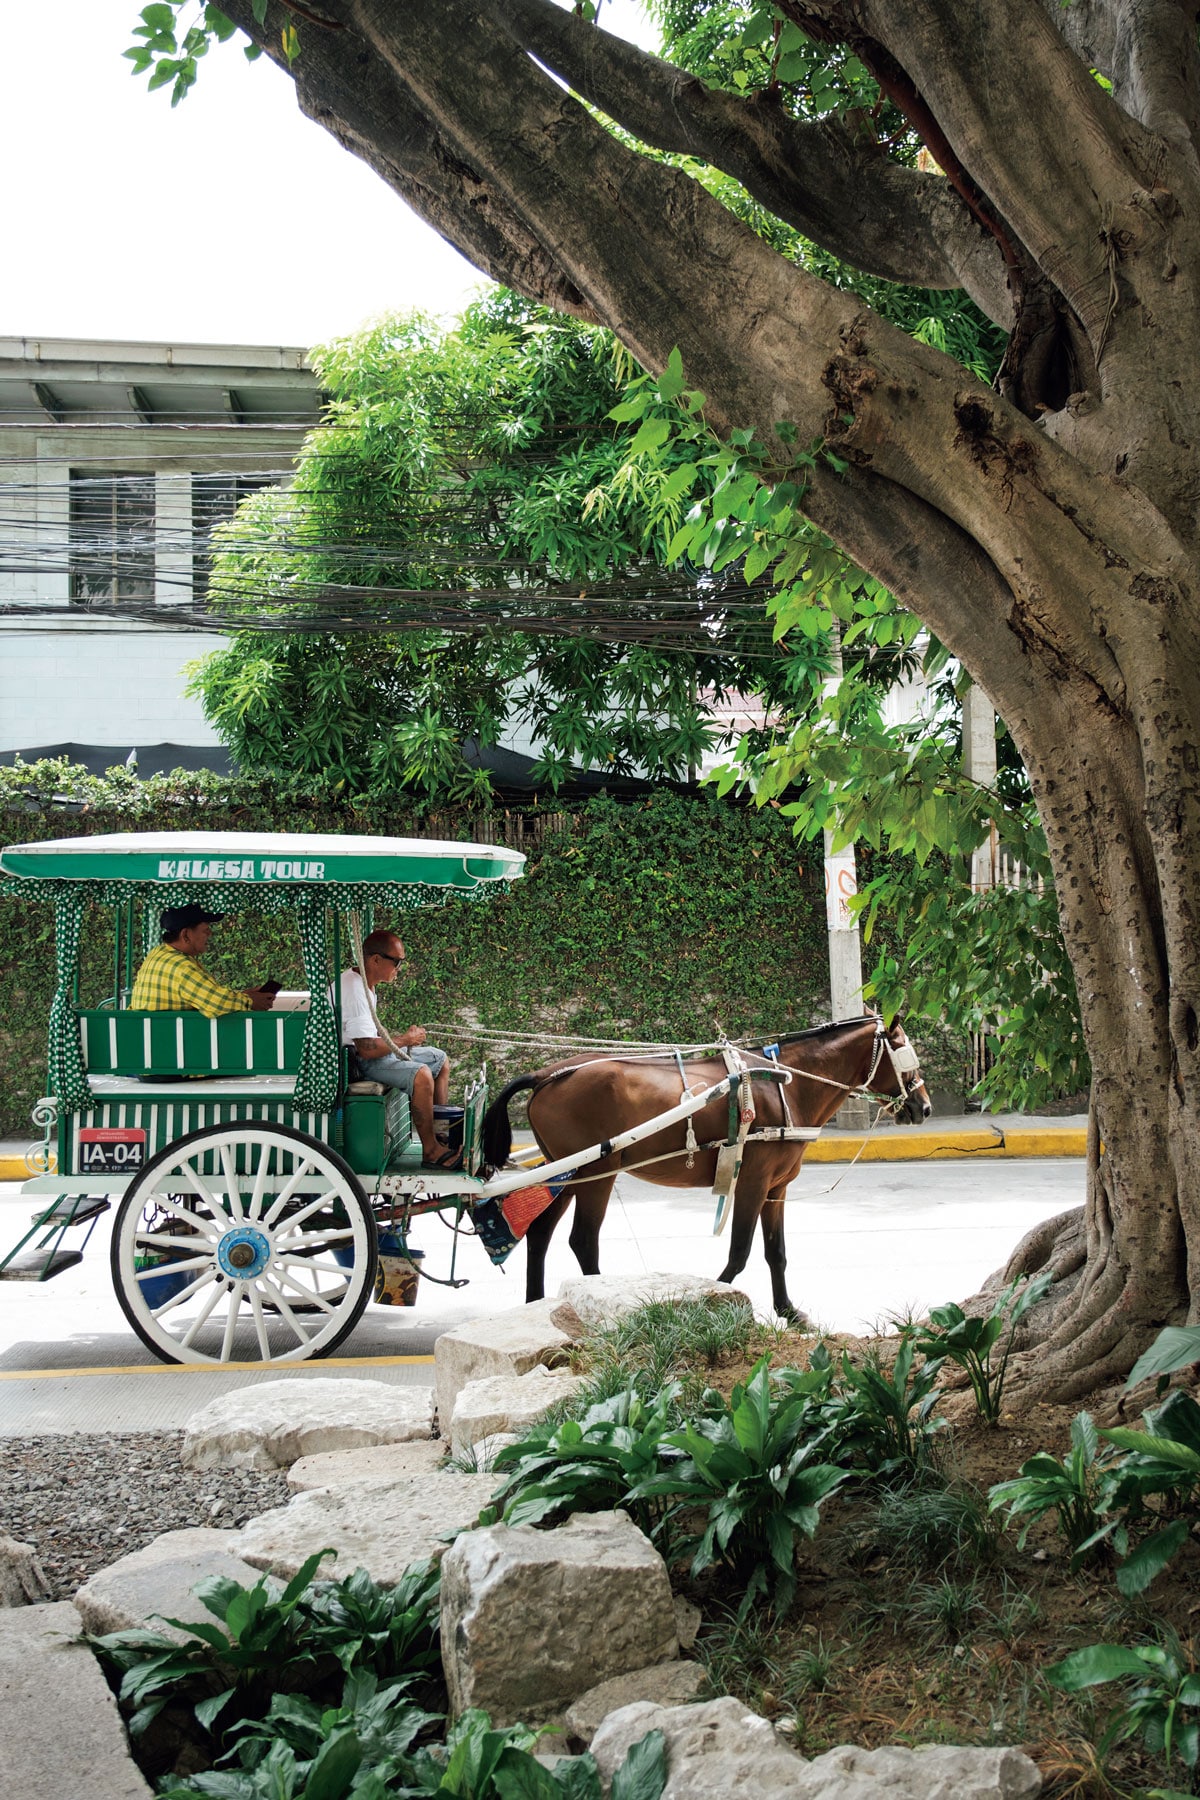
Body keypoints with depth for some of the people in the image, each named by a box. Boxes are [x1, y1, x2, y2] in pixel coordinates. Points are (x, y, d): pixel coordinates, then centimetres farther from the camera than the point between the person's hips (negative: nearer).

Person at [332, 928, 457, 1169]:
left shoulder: (365, 984, 10)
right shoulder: (354, 991, -25)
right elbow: (367, 1048, -30)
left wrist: (402, 1036, 7)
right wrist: (405, 1039, -15)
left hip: (367, 1050, 12)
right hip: (355, 1060, -12)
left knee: (440, 1059, 13)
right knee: (421, 1074, -31)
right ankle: (431, 1151, -24)